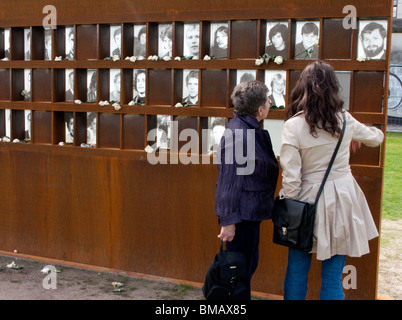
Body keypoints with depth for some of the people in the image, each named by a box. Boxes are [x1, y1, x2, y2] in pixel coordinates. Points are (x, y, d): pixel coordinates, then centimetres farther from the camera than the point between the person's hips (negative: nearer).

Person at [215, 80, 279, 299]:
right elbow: (229, 181, -23)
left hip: (250, 211, 10)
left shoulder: (251, 130, 8)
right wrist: (228, 221, -22)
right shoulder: (237, 135, -22)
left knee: (249, 264, 21)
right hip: (241, 214, -10)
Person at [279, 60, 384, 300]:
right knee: (333, 276, 8)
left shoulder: (294, 126, -12)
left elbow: (291, 176, -13)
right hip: (343, 198, 2)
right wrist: (377, 132, 44)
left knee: (297, 271, 13)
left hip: (309, 199, -2)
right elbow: (375, 137, 20)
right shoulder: (346, 121, -2)